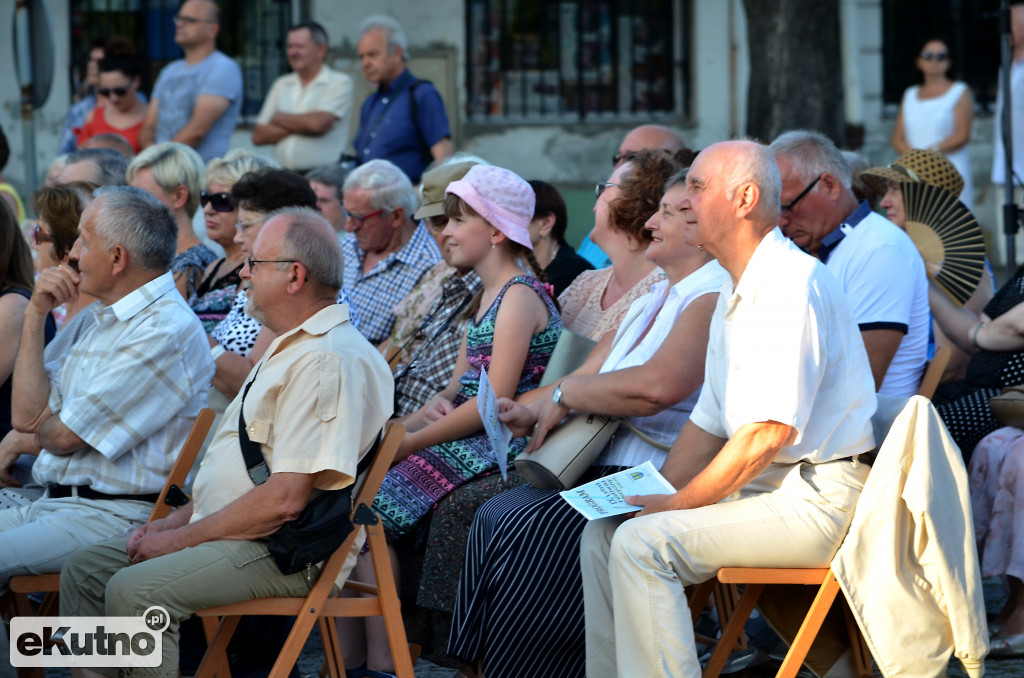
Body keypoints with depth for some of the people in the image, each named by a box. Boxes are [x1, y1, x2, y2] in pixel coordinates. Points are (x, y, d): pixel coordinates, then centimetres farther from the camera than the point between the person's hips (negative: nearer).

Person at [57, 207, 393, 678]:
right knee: (85, 572, 7)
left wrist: (181, 539, -15)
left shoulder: (330, 361, -18)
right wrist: (178, 521, 12)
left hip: (281, 552, -11)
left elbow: (285, 499, -23)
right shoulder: (292, 349, 20)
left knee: (134, 589, -28)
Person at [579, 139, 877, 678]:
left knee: (642, 545, -23)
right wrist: (654, 495, 6)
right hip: (764, 489, 10)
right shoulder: (735, 292, 18)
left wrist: (676, 505, -16)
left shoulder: (790, 284, -16)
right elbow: (709, 422, 21)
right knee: (603, 533, 3)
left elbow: (769, 431, -22)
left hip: (814, 500, -10)